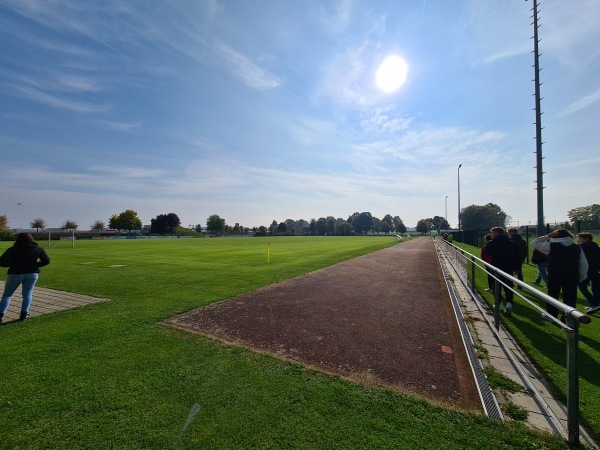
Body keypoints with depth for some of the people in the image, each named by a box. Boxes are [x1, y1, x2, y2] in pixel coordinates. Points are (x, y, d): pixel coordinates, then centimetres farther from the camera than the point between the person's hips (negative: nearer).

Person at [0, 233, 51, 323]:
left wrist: (12, 264, 7)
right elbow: (46, 261, -5)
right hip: (32, 274, 1)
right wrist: (34, 265, 8)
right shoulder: (38, 249, 1)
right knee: (27, 294, 14)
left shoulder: (13, 249, -4)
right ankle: (24, 314, 11)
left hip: (15, 274, -1)